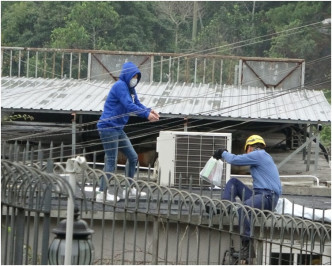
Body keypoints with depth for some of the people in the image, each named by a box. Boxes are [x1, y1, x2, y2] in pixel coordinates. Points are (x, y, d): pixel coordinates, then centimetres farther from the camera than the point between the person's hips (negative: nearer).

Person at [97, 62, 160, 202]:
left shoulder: (130, 89, 16)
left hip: (118, 129, 10)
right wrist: (147, 115, -22)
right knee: (112, 160, -11)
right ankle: (102, 193, -8)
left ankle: (129, 189, 21)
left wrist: (149, 110, -4)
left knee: (133, 157, 12)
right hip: (108, 128, -10)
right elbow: (129, 106, -23)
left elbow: (137, 104, 15)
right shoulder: (120, 86, -15)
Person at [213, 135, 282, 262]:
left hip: (267, 197, -10)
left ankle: (247, 246, -40)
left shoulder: (258, 155, -5)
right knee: (233, 182, 11)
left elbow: (234, 160, -5)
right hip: (259, 194, 10)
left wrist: (223, 153, 12)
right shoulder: (264, 156, 26)